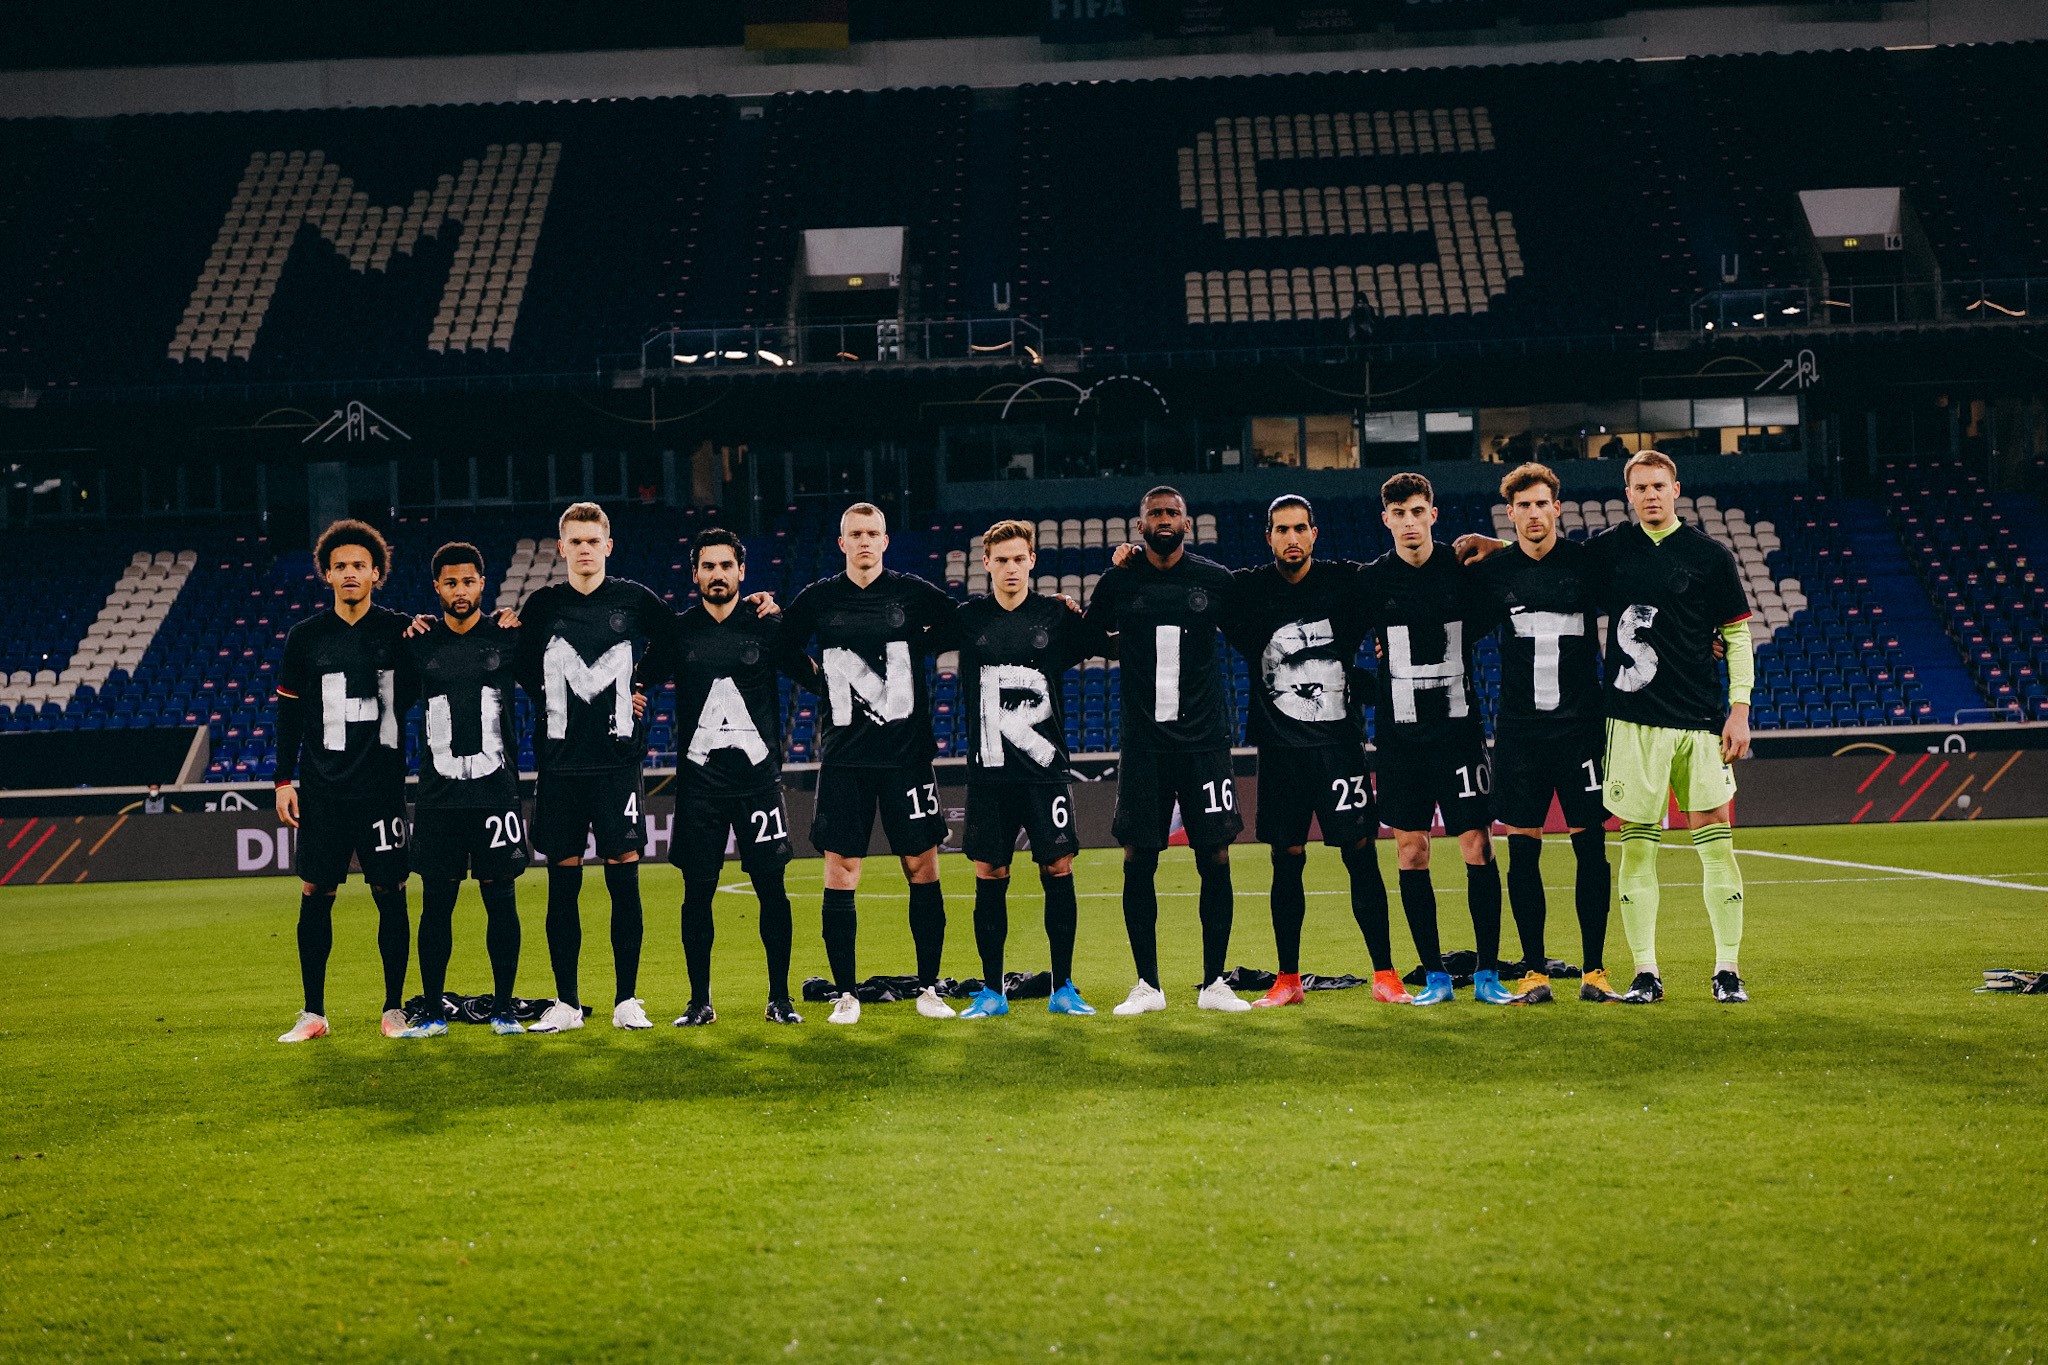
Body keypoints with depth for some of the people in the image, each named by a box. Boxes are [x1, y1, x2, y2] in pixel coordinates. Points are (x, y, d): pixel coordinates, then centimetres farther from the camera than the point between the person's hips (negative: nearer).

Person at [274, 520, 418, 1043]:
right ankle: (313, 1013, 10)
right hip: (322, 788, 1)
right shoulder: (305, 637, 6)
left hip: (382, 786, -1)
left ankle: (394, 1009, 11)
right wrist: (284, 780, 4)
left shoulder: (399, 631, 3)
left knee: (390, 893, 0)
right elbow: (289, 711, 10)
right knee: (315, 895, 1)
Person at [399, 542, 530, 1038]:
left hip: (496, 789, -1)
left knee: (501, 900, 1)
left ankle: (504, 1007, 11)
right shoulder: (419, 644, 5)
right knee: (436, 901, 3)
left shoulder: (508, 638, 2)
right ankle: (431, 1011, 11)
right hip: (438, 792, 1)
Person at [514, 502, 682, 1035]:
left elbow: (669, 641, 19)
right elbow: (522, 666, 19)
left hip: (617, 757, -1)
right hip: (560, 761, 1)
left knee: (623, 875, -3)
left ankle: (627, 1000, 5)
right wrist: (549, 704, 9)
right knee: (562, 881, 2)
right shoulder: (542, 605, 5)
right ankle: (566, 1004, 9)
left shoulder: (635, 599, 3)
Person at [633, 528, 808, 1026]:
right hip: (699, 778, 1)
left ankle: (780, 999, 11)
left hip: (758, 774, -1)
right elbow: (639, 677, 15)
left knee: (771, 888, 0)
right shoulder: (678, 631, 5)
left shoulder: (768, 627, 3)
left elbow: (814, 678, 12)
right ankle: (700, 1002, 13)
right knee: (697, 891, 2)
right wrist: (631, 695, -5)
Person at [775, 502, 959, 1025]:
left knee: (922, 868, 1)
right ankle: (845, 994, 8)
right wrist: (819, 680, 9)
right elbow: (784, 652, 17)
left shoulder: (914, 593, 1)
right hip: (844, 756, 1)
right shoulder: (817, 599, 4)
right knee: (840, 871, -1)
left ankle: (929, 989, 12)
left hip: (908, 752, -1)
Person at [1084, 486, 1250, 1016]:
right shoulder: (1119, 581, 3)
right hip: (1144, 744, 0)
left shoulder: (1216, 580, 3)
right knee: (1138, 861, 1)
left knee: (1215, 860, 0)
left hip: (1205, 742, 0)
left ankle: (1214, 984, 10)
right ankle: (1147, 986, 11)